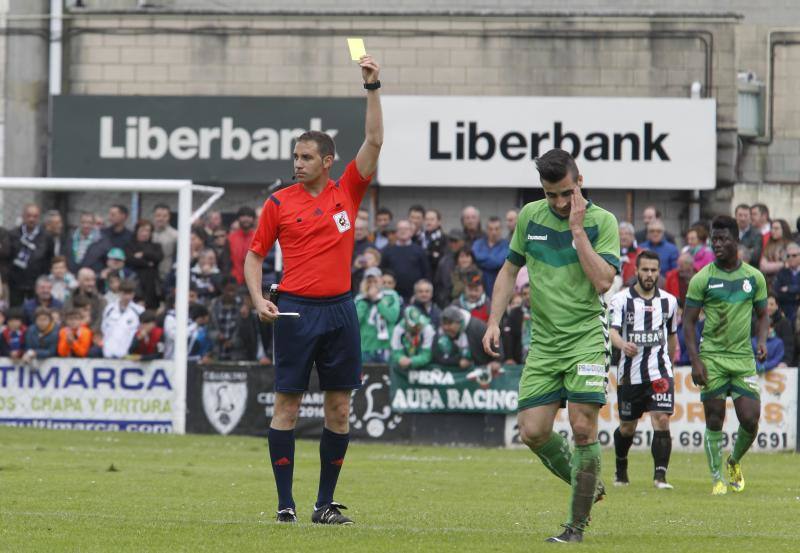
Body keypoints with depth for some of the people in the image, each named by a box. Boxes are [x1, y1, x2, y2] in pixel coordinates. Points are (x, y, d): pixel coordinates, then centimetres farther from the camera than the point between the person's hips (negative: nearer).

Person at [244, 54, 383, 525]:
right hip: (296, 310, -2)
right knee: (288, 404, -3)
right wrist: (258, 299, -7)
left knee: (340, 407, 3)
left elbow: (374, 141, 1)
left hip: (339, 309, 2)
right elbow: (255, 255, 8)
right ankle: (285, 501, 0)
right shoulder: (280, 203, 2)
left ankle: (326, 503, 11)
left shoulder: (347, 193, 6)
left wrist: (373, 88, -7)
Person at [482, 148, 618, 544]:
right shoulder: (530, 216, 7)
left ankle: (577, 525, -5)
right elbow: (510, 270, 17)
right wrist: (494, 322, 8)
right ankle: (586, 485, 22)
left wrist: (577, 229, -18)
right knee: (533, 432, -3)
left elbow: (603, 281, -18)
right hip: (543, 343, 4)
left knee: (582, 427, -12)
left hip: (586, 338, -4)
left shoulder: (602, 222, -6)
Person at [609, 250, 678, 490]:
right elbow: (612, 330, -15)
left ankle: (660, 475, -16)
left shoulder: (669, 301, 7)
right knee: (627, 427, 11)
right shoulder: (621, 299, -2)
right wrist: (622, 344, -36)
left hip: (660, 372, 1)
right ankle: (621, 468, 37)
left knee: (662, 420, -16)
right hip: (629, 374, -1)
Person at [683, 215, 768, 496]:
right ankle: (717, 479, 9)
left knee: (750, 420, -6)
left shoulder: (754, 277, 6)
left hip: (744, 357, 2)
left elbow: (763, 314, 17)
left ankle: (734, 462, 23)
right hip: (712, 357, -2)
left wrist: (762, 341, -4)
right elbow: (688, 321, -1)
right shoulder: (703, 278, -2)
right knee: (714, 420, -2)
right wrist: (695, 361, -10)